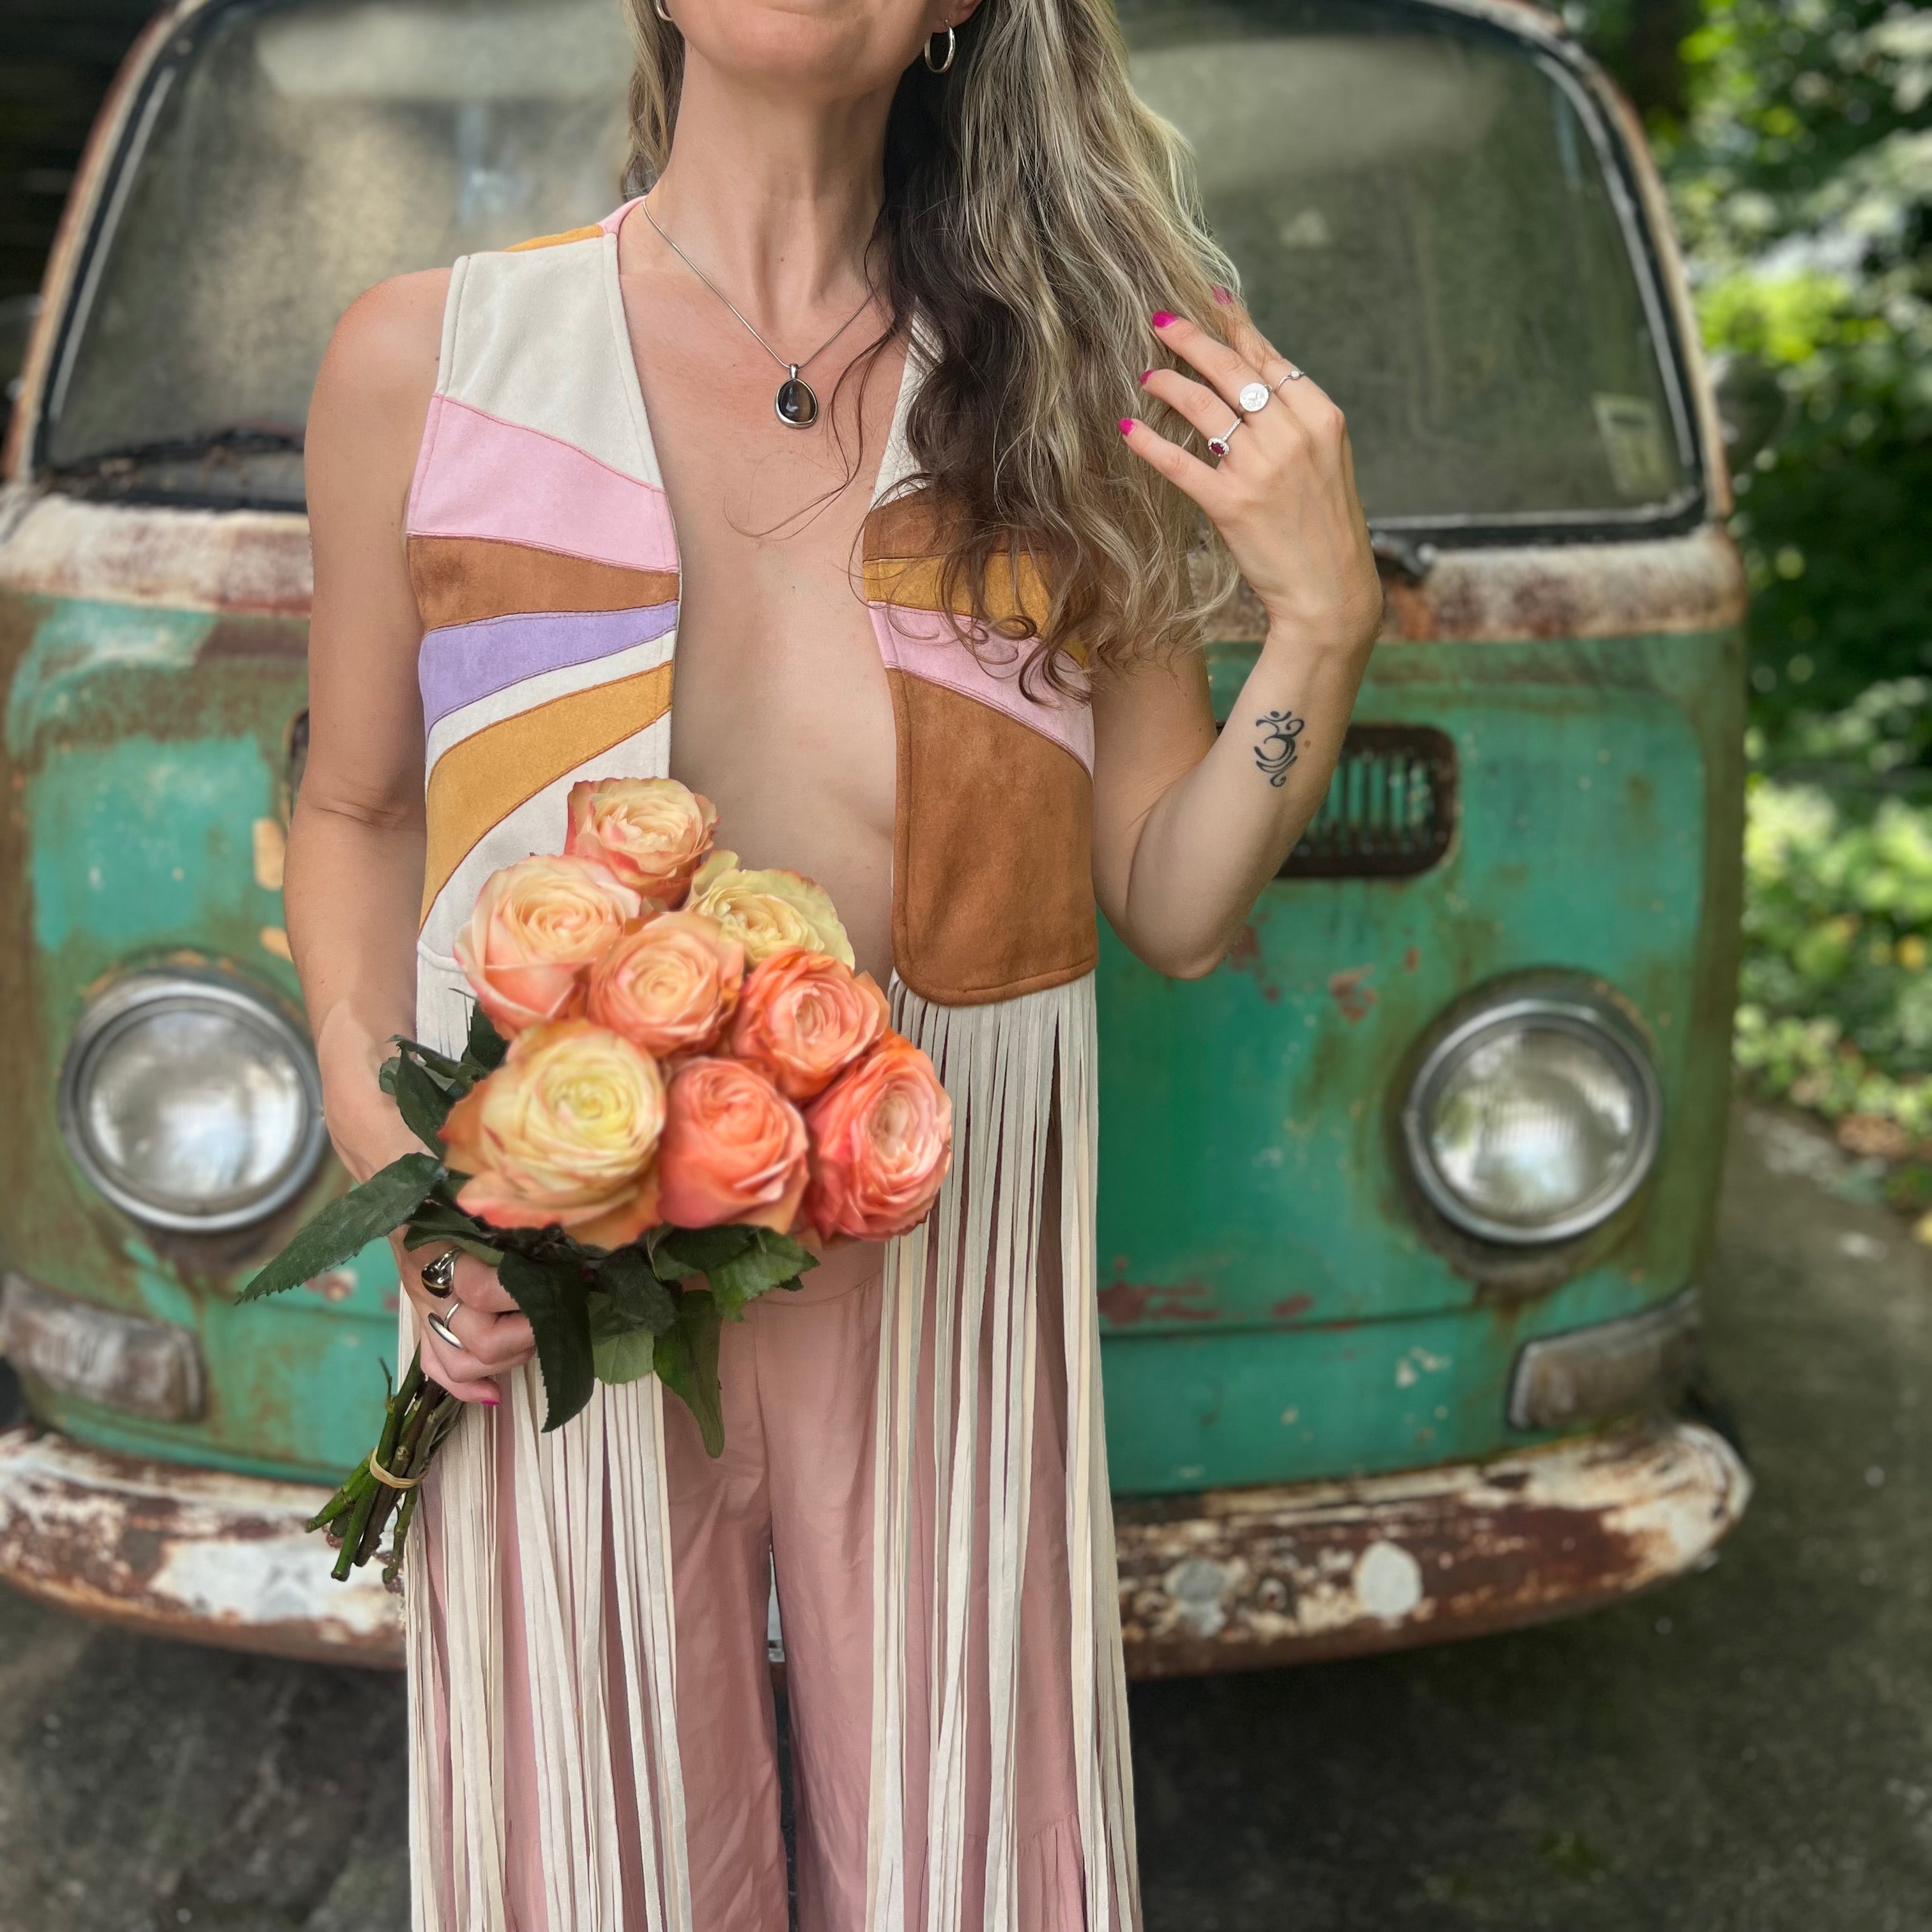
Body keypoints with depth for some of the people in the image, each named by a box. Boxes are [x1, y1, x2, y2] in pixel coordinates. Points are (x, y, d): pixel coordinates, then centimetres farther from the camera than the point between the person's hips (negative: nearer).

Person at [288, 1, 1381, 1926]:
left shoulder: (1060, 391, 7)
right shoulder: (426, 360, 5)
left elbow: (1178, 908, 6)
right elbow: (353, 805, 13)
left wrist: (1321, 623, -8)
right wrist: (373, 1112, -3)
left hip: (948, 1259, 1)